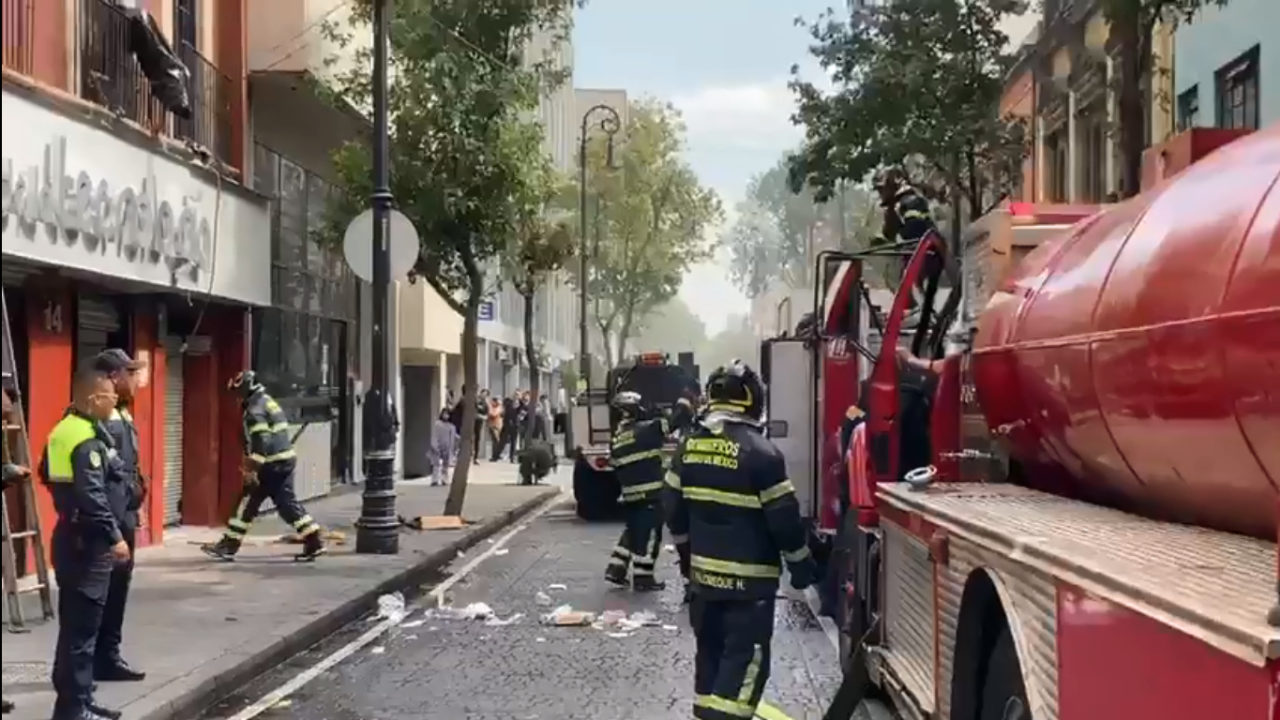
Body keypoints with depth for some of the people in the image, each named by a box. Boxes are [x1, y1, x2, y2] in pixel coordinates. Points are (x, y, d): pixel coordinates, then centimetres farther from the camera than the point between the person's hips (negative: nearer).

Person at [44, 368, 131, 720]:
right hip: (88, 542, -11)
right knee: (82, 626, -6)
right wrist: (114, 536, -23)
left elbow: (48, 474, 23)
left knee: (74, 623, 16)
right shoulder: (88, 440, -20)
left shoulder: (64, 430, 11)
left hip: (71, 536, 11)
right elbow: (92, 496, -26)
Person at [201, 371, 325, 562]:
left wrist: (252, 468, -23)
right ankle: (314, 541, 3)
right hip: (285, 460, 10)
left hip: (273, 464, -10)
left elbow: (261, 441, -22)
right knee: (287, 503, 8)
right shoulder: (267, 402, 19)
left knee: (249, 502, -3)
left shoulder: (255, 409, -12)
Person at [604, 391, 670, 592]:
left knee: (632, 530, 21)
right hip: (650, 493, -7)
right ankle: (642, 578, 2)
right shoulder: (646, 429, -12)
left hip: (629, 494, 7)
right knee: (649, 534, 0)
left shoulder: (616, 437, 10)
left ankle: (616, 570, 19)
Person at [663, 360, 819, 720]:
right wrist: (801, 562, 1)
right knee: (746, 659, -3)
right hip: (749, 576, -6)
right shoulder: (759, 451, -16)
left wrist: (685, 550, 25)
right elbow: (784, 518, -13)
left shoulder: (689, 445, 3)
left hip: (703, 571, 7)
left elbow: (673, 506, 11)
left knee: (710, 650, 17)